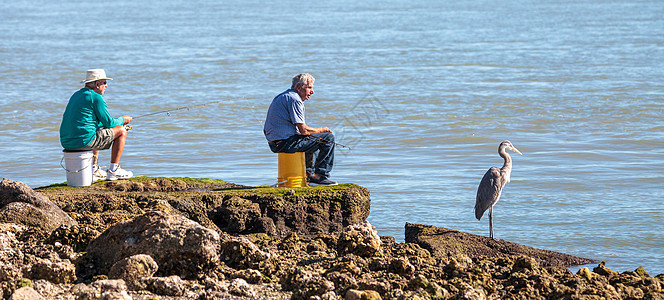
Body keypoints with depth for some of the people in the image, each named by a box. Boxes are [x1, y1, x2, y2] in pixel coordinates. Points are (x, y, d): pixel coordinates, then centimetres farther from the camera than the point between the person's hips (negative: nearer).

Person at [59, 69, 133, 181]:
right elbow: (109, 123, -5)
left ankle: (94, 170, 28)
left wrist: (118, 121, 28)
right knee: (121, 131, 6)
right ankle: (113, 170, 6)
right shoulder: (96, 97, -8)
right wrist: (123, 120, 15)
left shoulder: (76, 95, 20)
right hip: (83, 141, -9)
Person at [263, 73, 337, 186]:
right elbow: (304, 130, -18)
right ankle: (320, 176, -4)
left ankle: (308, 173, 29)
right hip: (285, 143, -10)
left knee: (312, 139, 33)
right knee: (328, 138, -6)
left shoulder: (282, 97, 19)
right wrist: (322, 130, 0)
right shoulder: (294, 99, -14)